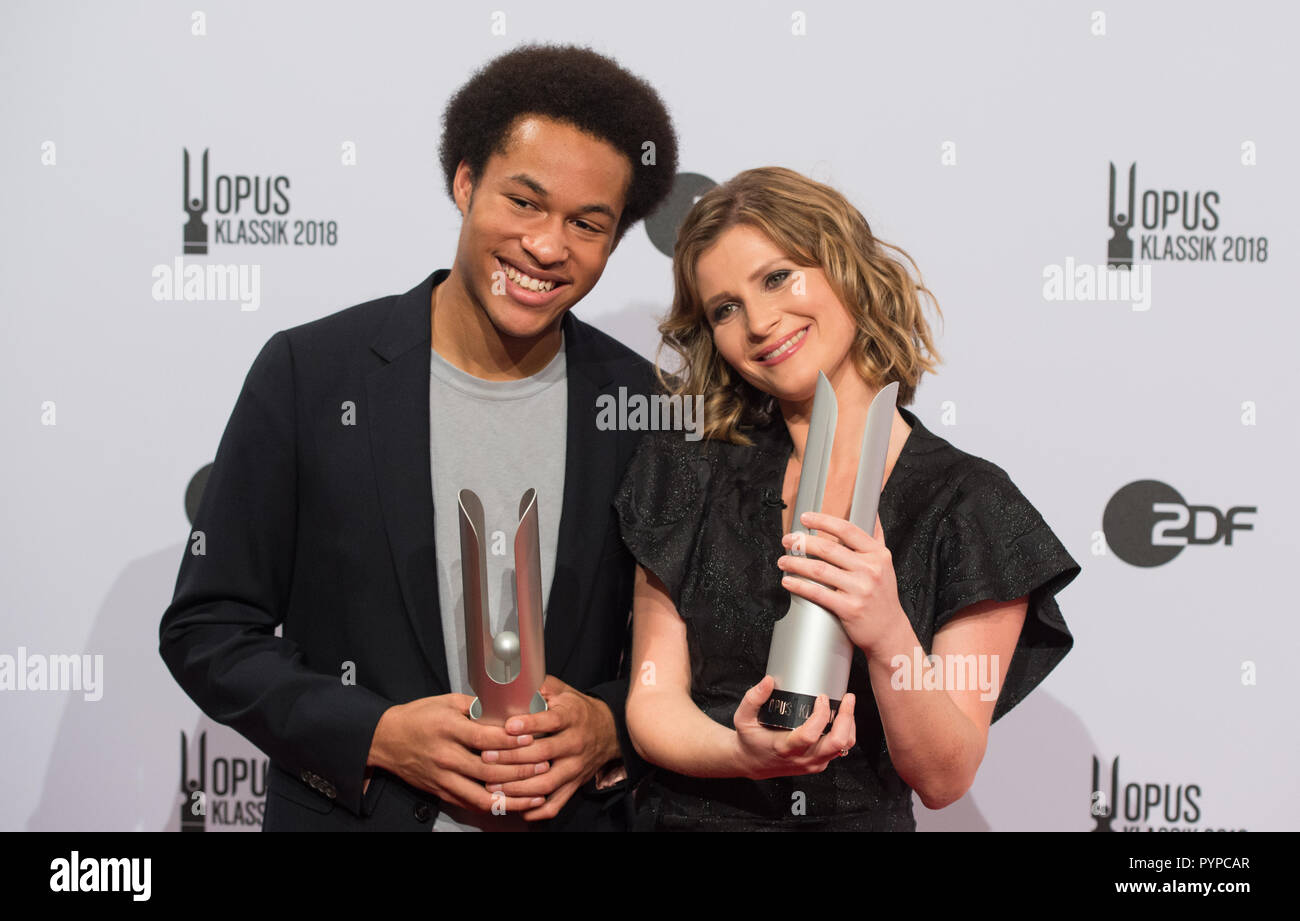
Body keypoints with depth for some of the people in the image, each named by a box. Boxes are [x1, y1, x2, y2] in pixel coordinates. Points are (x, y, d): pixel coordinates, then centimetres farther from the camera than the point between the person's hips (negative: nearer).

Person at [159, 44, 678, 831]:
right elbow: (208, 629, -7)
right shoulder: (310, 373, -11)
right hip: (349, 810, -1)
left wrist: (609, 727, -16)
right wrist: (376, 736, -18)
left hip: (576, 811, 2)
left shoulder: (642, 404, -6)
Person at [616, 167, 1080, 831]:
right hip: (686, 815, 2)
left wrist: (889, 640, -22)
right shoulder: (692, 472, 1)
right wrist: (743, 754, -18)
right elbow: (652, 701, 0)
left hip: (865, 822, -1)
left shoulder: (972, 505, -4)